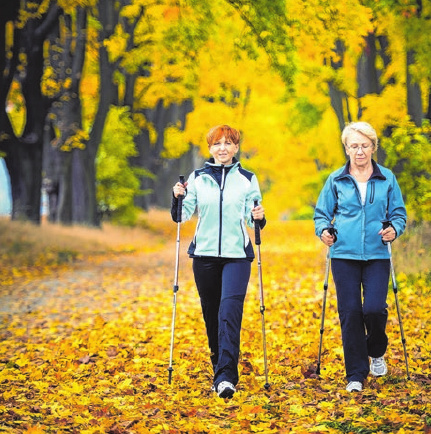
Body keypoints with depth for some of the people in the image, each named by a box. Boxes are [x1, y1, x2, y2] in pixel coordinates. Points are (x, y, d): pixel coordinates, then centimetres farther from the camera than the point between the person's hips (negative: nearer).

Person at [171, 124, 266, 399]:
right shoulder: (197, 178, 7)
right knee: (211, 312, 8)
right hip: (205, 254, 2)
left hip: (237, 255, -2)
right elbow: (182, 216, 5)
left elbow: (252, 220, 7)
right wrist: (177, 198, -13)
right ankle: (219, 366, 25)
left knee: (230, 309, -17)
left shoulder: (248, 179, 6)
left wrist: (259, 219, -15)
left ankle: (226, 376, -22)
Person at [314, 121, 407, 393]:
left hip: (377, 256, 0)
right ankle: (356, 375, 8)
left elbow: (399, 213, 12)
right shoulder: (336, 181, 7)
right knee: (350, 313, -2)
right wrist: (323, 230, -9)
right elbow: (322, 213, 12)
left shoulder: (387, 179, 7)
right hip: (344, 255, 1)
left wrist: (394, 229, -10)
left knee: (374, 308, -13)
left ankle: (377, 352, 20)